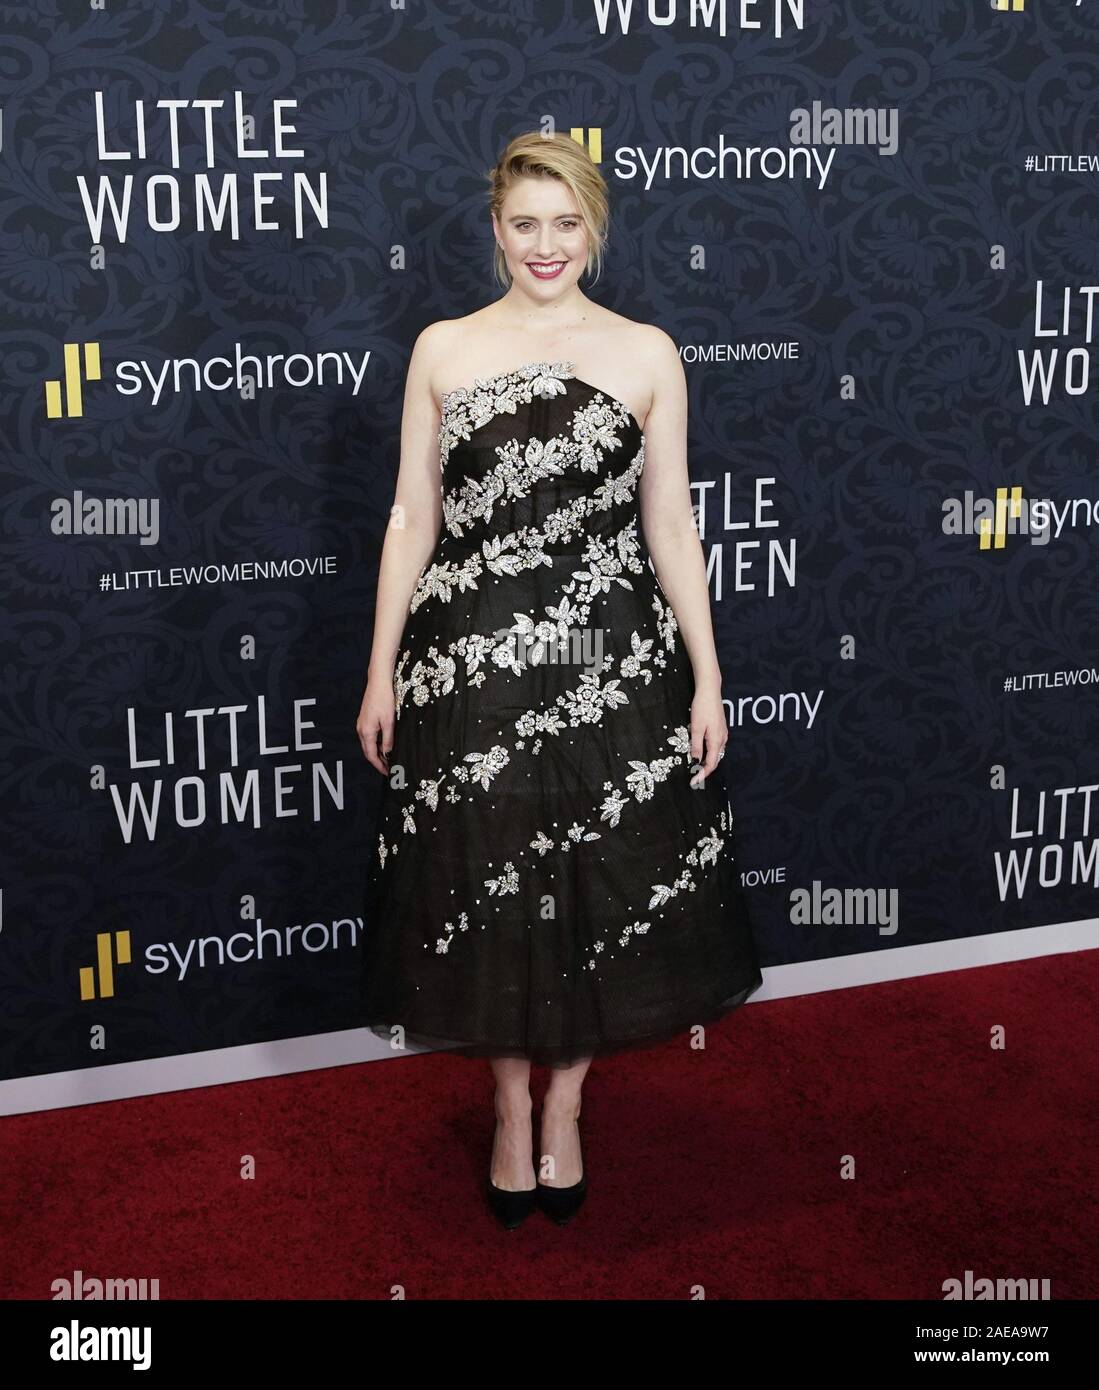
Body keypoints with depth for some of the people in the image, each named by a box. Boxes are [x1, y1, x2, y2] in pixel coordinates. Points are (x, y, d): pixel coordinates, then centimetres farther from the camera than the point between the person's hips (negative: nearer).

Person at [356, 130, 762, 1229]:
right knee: (485, 891, 9)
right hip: (471, 664, 0)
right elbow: (412, 519, 4)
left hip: (611, 668, 0)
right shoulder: (443, 349, 4)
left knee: (602, 888, 9)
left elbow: (670, 527, 3)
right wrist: (382, 672, 1)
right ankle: (511, 1109, 31)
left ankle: (565, 1106, 32)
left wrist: (707, 680, -1)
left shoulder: (646, 353, 3)